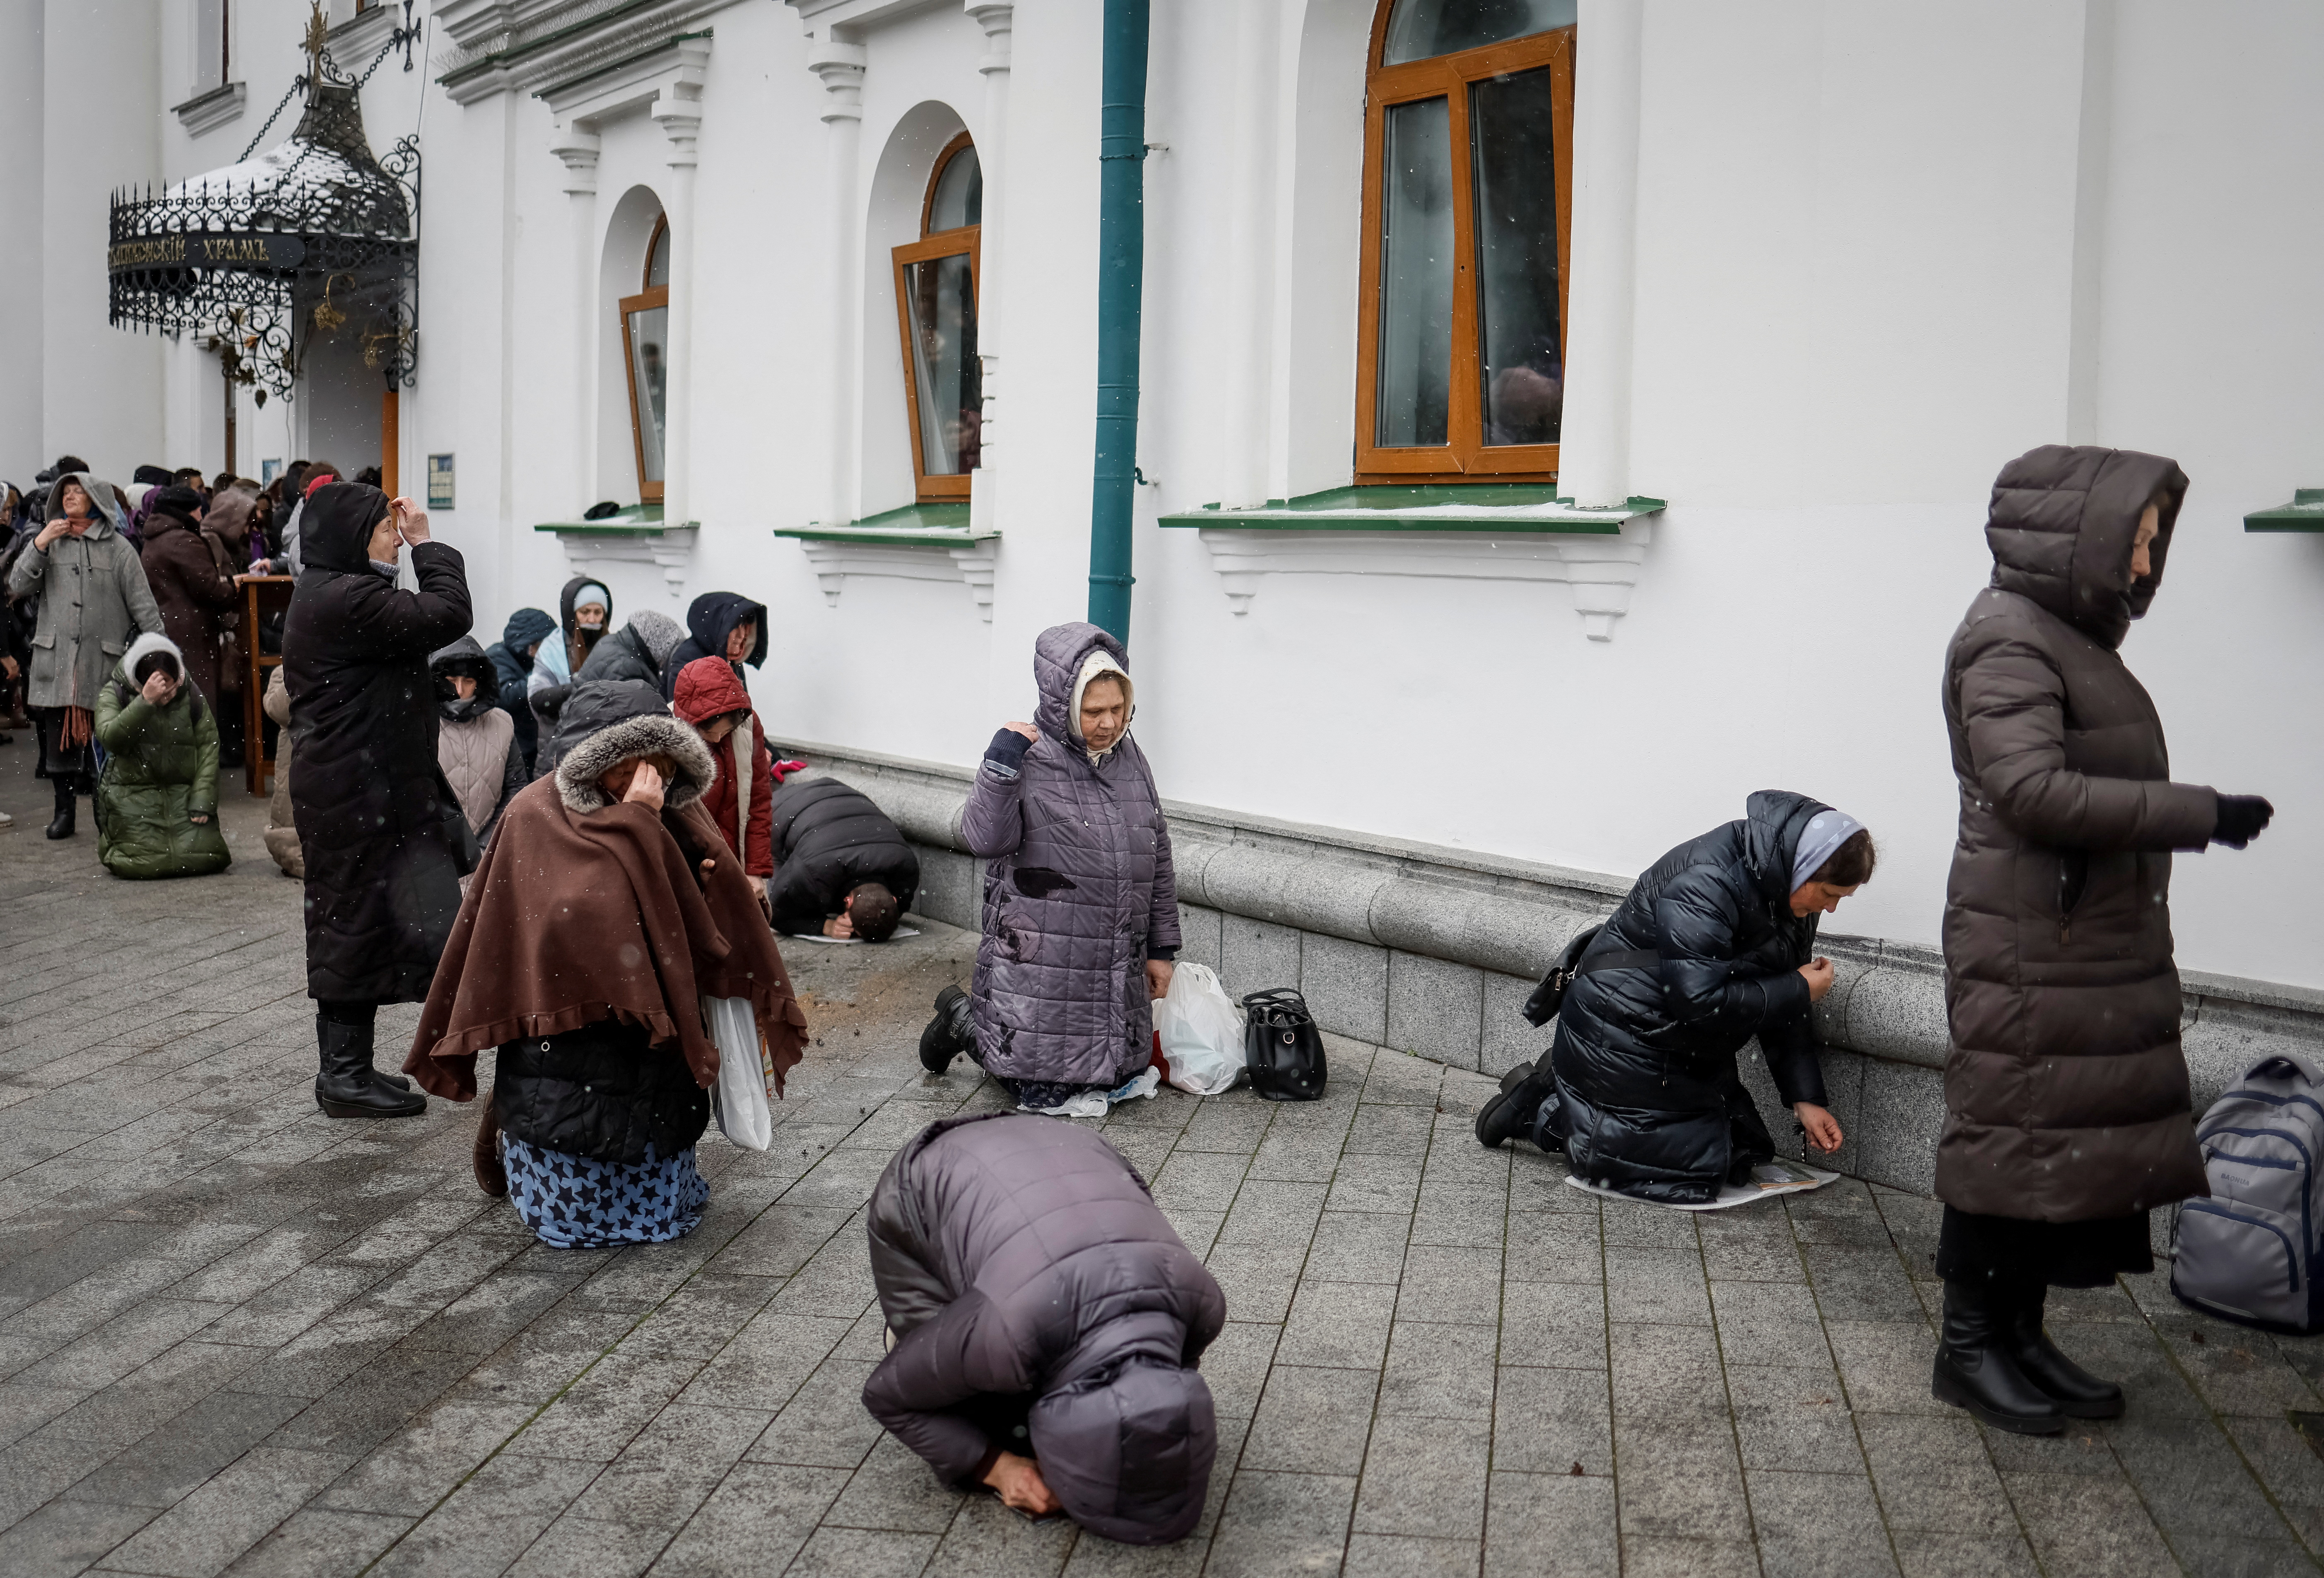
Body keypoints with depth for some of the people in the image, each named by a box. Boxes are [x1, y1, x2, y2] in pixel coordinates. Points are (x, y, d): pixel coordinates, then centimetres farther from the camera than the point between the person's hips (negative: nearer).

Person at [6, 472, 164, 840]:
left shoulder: (118, 548, 5)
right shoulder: (50, 541, 12)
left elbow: (142, 603, 3)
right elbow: (17, 587, 4)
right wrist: (40, 543, -5)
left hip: (103, 658, -2)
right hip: (55, 658, 2)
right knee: (58, 735, 4)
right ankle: (64, 810, 13)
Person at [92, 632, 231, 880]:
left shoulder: (191, 696, 3)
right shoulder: (114, 695, -3)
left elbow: (208, 748, 2)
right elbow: (110, 738, -21)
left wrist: (202, 802, -7)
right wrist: (146, 701, -30)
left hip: (182, 792, 2)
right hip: (132, 794, -2)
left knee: (206, 858, -12)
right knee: (144, 864, -14)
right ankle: (109, 843, 23)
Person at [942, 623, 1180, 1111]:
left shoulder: (1131, 760, 8)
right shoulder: (1029, 763, -11)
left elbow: (1158, 861, 14)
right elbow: (984, 839, -25)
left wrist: (1162, 948, 13)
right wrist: (1000, 761, -31)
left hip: (1118, 971, 6)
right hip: (1042, 969, -6)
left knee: (1117, 1081, 15)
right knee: (1046, 1096, -3)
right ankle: (970, 1025, 23)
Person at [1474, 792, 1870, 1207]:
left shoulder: (1795, 897, 0)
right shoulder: (1705, 882, -29)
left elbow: (1781, 1008, 8)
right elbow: (1700, 1000, -34)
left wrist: (1806, 1098, 0)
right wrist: (1800, 992, -23)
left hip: (1689, 1054, 10)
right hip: (1622, 1039, -10)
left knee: (1744, 1155, 12)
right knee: (1694, 1173, -10)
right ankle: (1545, 1107, 2)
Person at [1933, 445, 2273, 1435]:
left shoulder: (2069, 634, 15)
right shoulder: (2009, 640, -14)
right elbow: (2034, 789, -24)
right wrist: (2199, 815, -23)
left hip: (2091, 944, 9)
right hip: (2030, 951, -9)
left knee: (2071, 1140, 13)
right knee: (2011, 1138, -1)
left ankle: (2020, 1335, 23)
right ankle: (1969, 1350, 11)